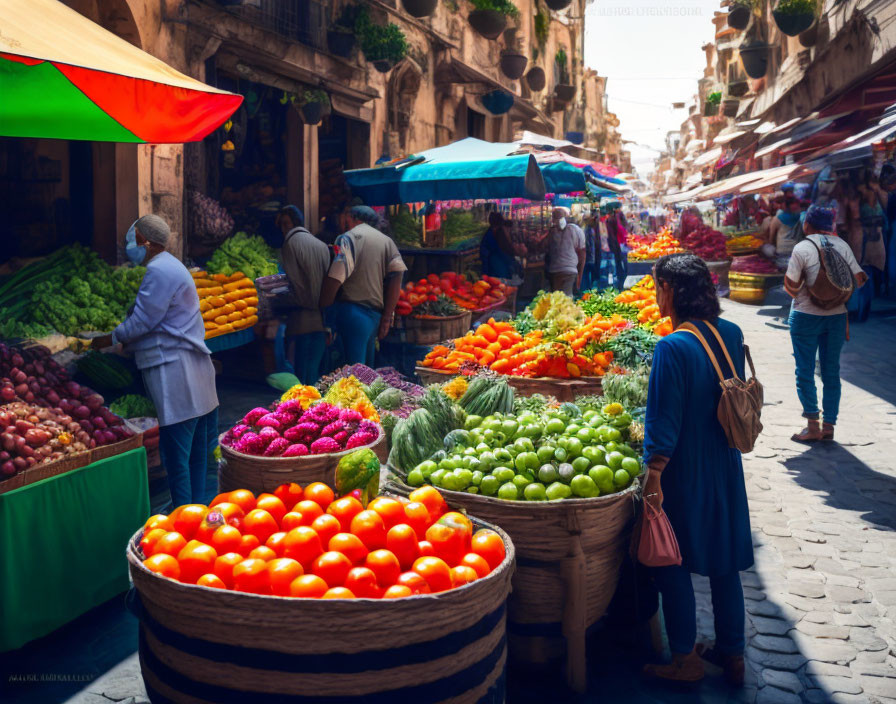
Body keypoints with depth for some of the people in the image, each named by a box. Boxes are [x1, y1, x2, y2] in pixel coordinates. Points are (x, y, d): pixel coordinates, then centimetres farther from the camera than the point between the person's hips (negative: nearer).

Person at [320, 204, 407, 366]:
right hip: (376, 313, 6)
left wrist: (323, 309, -6)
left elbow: (334, 279, -15)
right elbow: (396, 278, 6)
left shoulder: (347, 239, -3)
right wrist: (387, 318, 7)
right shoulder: (387, 241, 14)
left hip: (350, 310, -6)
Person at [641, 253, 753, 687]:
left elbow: (664, 424, -22)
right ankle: (732, 654, 30)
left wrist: (653, 478, -16)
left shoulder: (673, 347, -23)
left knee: (672, 563, 10)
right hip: (726, 469, 7)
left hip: (684, 472, -7)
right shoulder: (731, 334, -2)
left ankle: (685, 659, 21)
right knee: (724, 561, 18)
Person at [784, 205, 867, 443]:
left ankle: (813, 426, 3)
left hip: (806, 315, -4)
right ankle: (829, 426, 14)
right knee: (831, 372, 11)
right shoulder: (842, 246, 0)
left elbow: (791, 287, -14)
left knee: (805, 372, 5)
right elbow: (859, 279, -1)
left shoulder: (802, 248, -11)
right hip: (836, 316, 4)